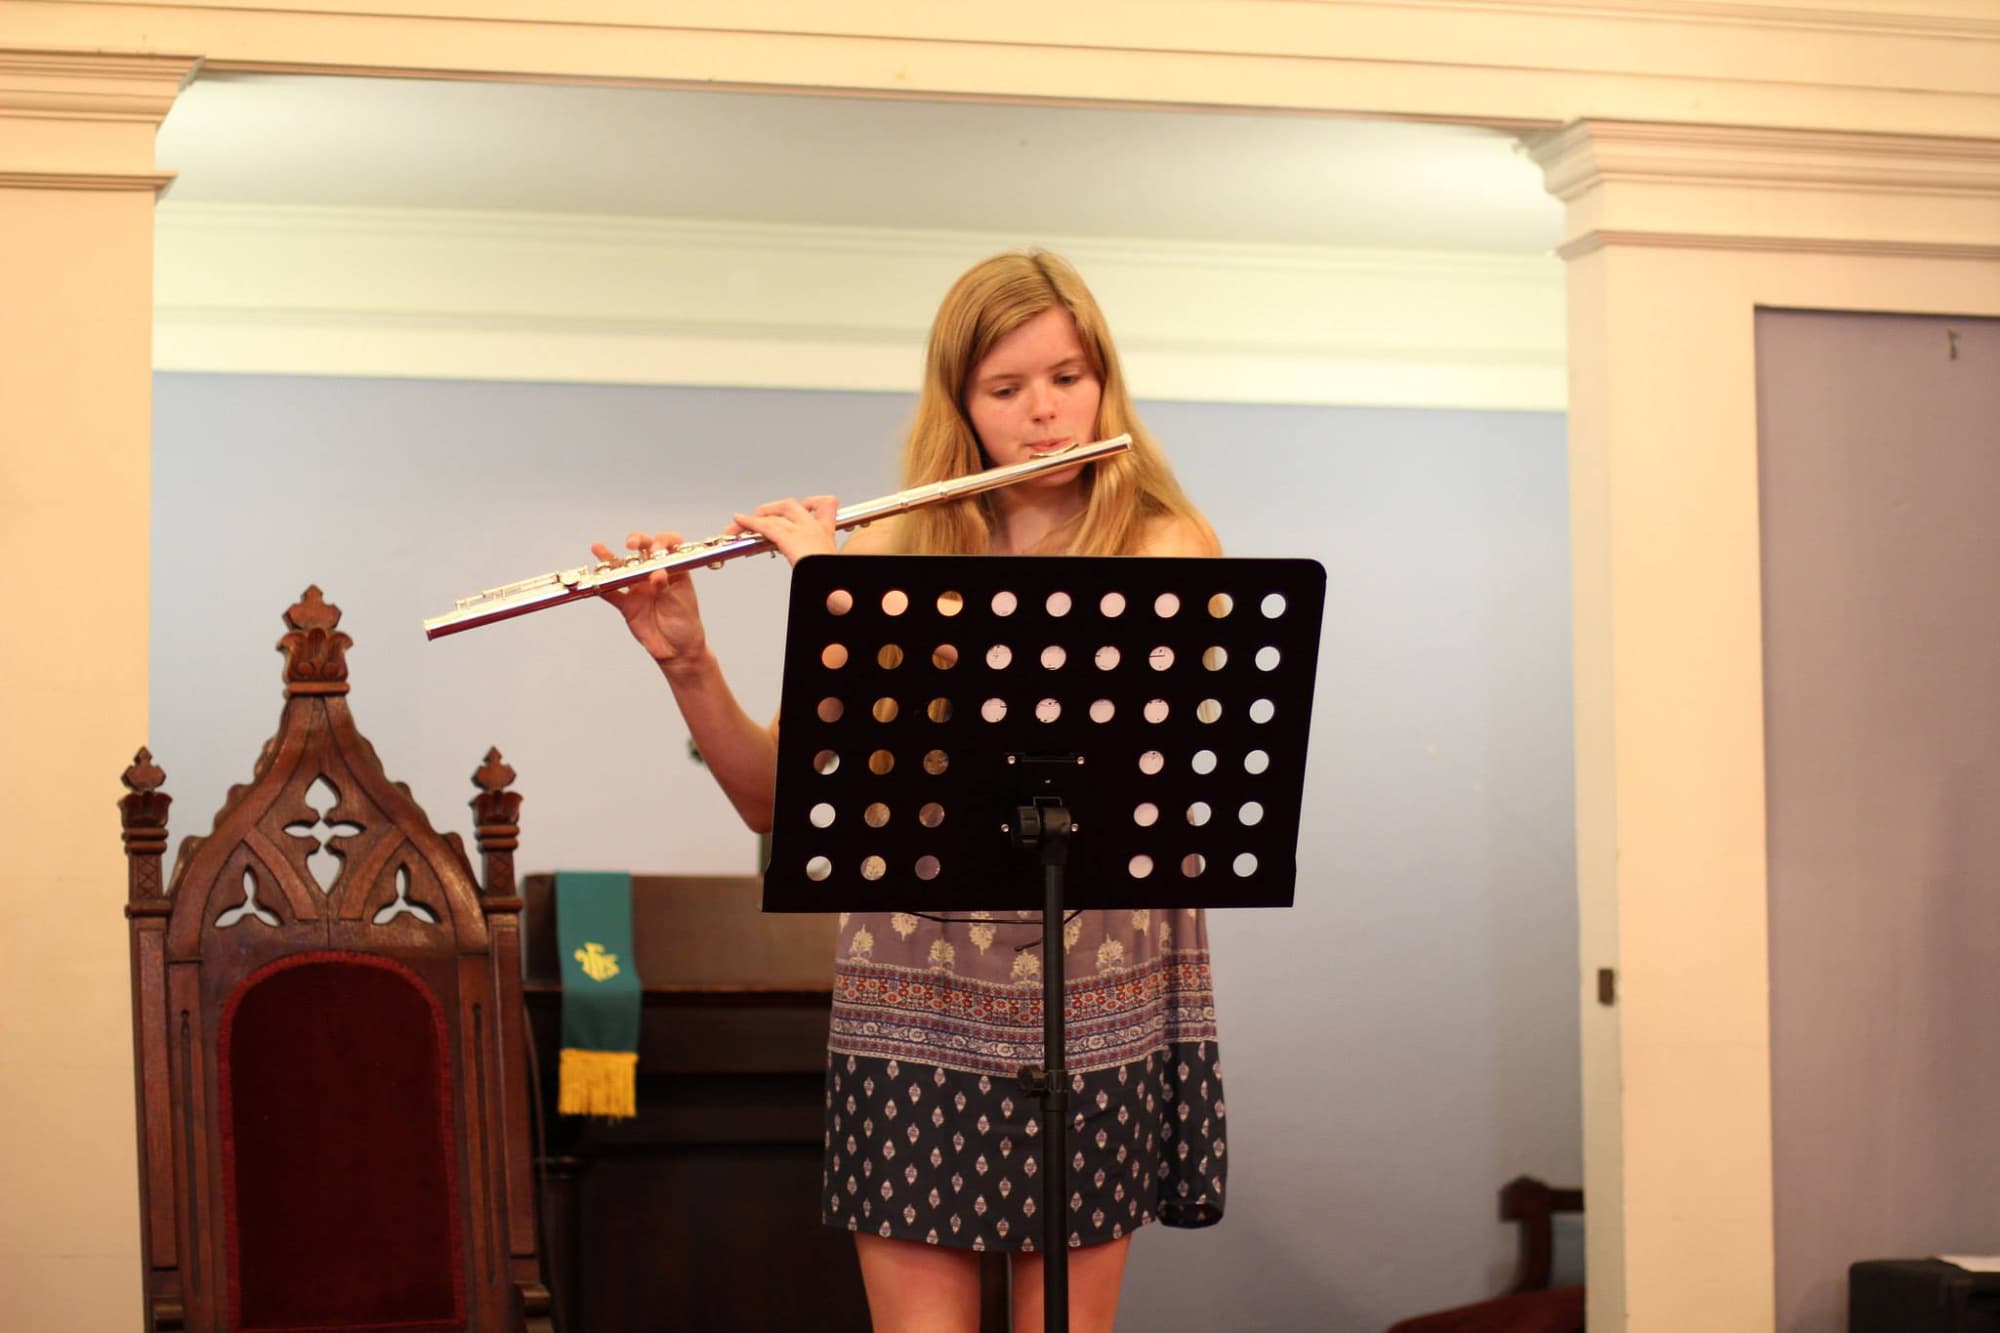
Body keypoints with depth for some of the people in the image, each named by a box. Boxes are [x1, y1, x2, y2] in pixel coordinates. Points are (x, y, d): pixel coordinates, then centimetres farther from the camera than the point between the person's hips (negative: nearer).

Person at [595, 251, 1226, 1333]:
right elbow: (774, 797, 6)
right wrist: (684, 661, -11)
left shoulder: (1167, 547, 0)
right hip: (914, 997, 1)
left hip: (1094, 999, -1)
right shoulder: (898, 554, 7)